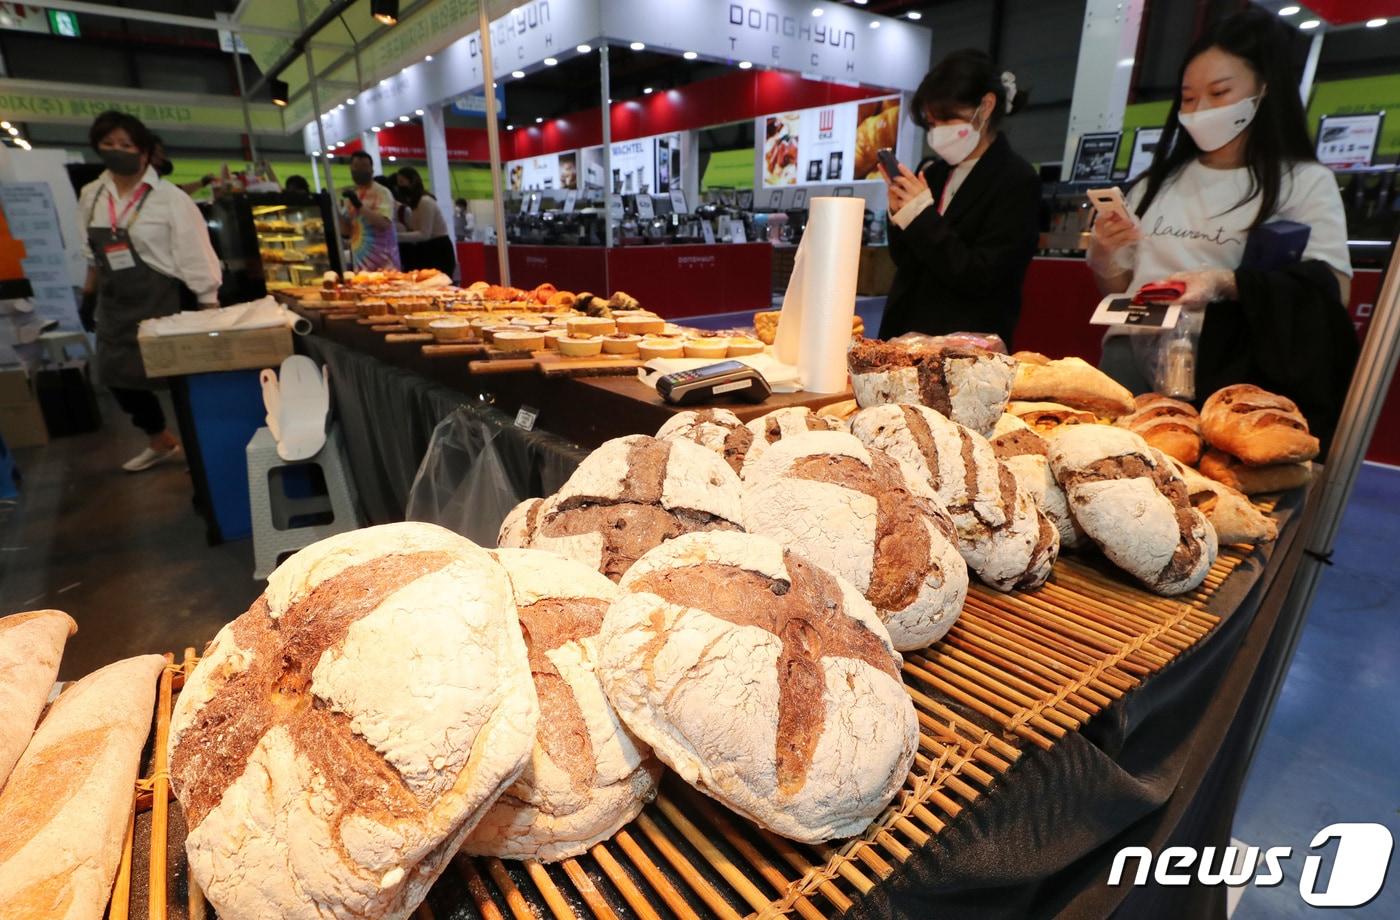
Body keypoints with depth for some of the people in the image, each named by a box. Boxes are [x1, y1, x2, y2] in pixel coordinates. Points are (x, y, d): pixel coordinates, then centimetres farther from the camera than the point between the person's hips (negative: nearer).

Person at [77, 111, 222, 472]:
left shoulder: (170, 198, -11)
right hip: (114, 302, 7)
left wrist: (210, 307, -16)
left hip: (160, 300, -7)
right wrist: (90, 289, 23)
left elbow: (195, 253, -14)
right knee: (115, 373, 14)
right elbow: (93, 250, 20)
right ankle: (160, 441, 33)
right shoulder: (91, 195, 7)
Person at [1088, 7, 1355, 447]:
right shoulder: (1156, 183, 16)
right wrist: (1103, 257, -2)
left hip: (1222, 374, -3)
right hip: (1129, 357, 3)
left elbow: (1331, 292, -4)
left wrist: (1227, 285, -19)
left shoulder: (1305, 182, 6)